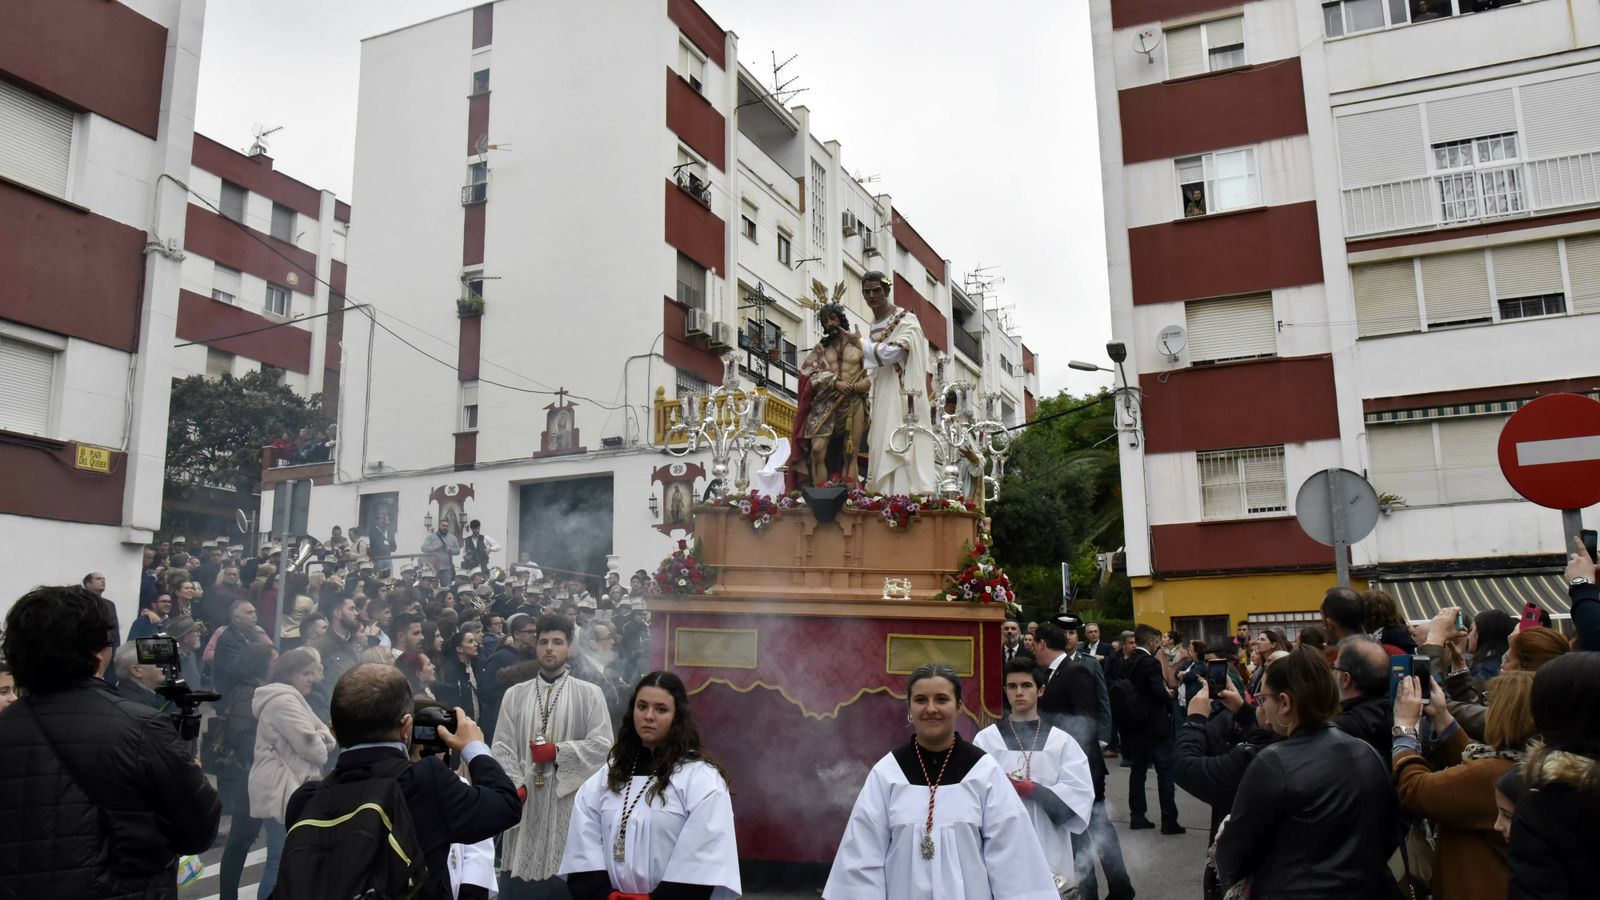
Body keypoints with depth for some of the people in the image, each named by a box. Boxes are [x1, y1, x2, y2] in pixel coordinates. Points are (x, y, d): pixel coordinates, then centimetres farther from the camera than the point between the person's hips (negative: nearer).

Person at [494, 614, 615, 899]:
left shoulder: (590, 694, 3)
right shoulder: (515, 695, 10)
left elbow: (602, 745, -4)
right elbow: (503, 747, 3)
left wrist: (557, 751, -11)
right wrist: (516, 785, -12)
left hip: (569, 801, -2)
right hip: (525, 801, 2)